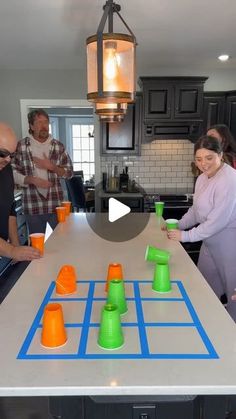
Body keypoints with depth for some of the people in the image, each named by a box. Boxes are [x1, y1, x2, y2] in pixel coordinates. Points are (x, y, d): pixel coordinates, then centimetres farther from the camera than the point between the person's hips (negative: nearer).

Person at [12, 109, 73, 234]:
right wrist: (32, 180, -17)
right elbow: (13, 173, -2)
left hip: (56, 204, 1)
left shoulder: (58, 146, 3)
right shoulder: (21, 146, -2)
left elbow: (69, 172, 4)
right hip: (32, 207, -1)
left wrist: (51, 166, -12)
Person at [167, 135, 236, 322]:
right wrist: (179, 225, 4)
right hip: (210, 241, 9)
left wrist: (186, 236, -19)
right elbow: (197, 209, 17)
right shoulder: (202, 178, 5)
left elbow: (218, 220, -27)